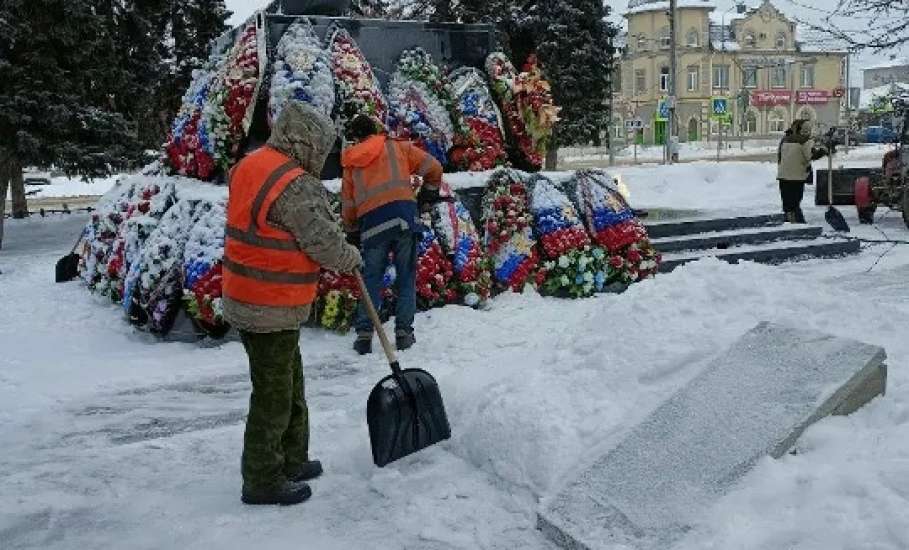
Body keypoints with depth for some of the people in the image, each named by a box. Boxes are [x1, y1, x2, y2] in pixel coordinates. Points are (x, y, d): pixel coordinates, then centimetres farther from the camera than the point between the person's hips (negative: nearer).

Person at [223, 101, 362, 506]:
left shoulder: (249, 166, 7)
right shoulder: (297, 186, -22)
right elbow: (327, 245, -20)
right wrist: (352, 257, 3)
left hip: (244, 300, 9)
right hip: (273, 310, -9)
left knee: (290, 382, 22)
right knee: (273, 395, 4)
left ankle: (292, 461, 36)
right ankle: (262, 481, 18)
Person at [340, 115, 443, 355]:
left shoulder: (351, 164, 18)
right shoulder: (397, 147, 12)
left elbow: (347, 205, 18)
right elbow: (433, 168, 7)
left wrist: (353, 235, 28)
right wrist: (428, 194, 23)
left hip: (371, 222, 1)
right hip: (404, 216, -1)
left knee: (371, 280, 11)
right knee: (406, 277, 8)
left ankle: (364, 335, 5)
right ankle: (403, 332, 5)